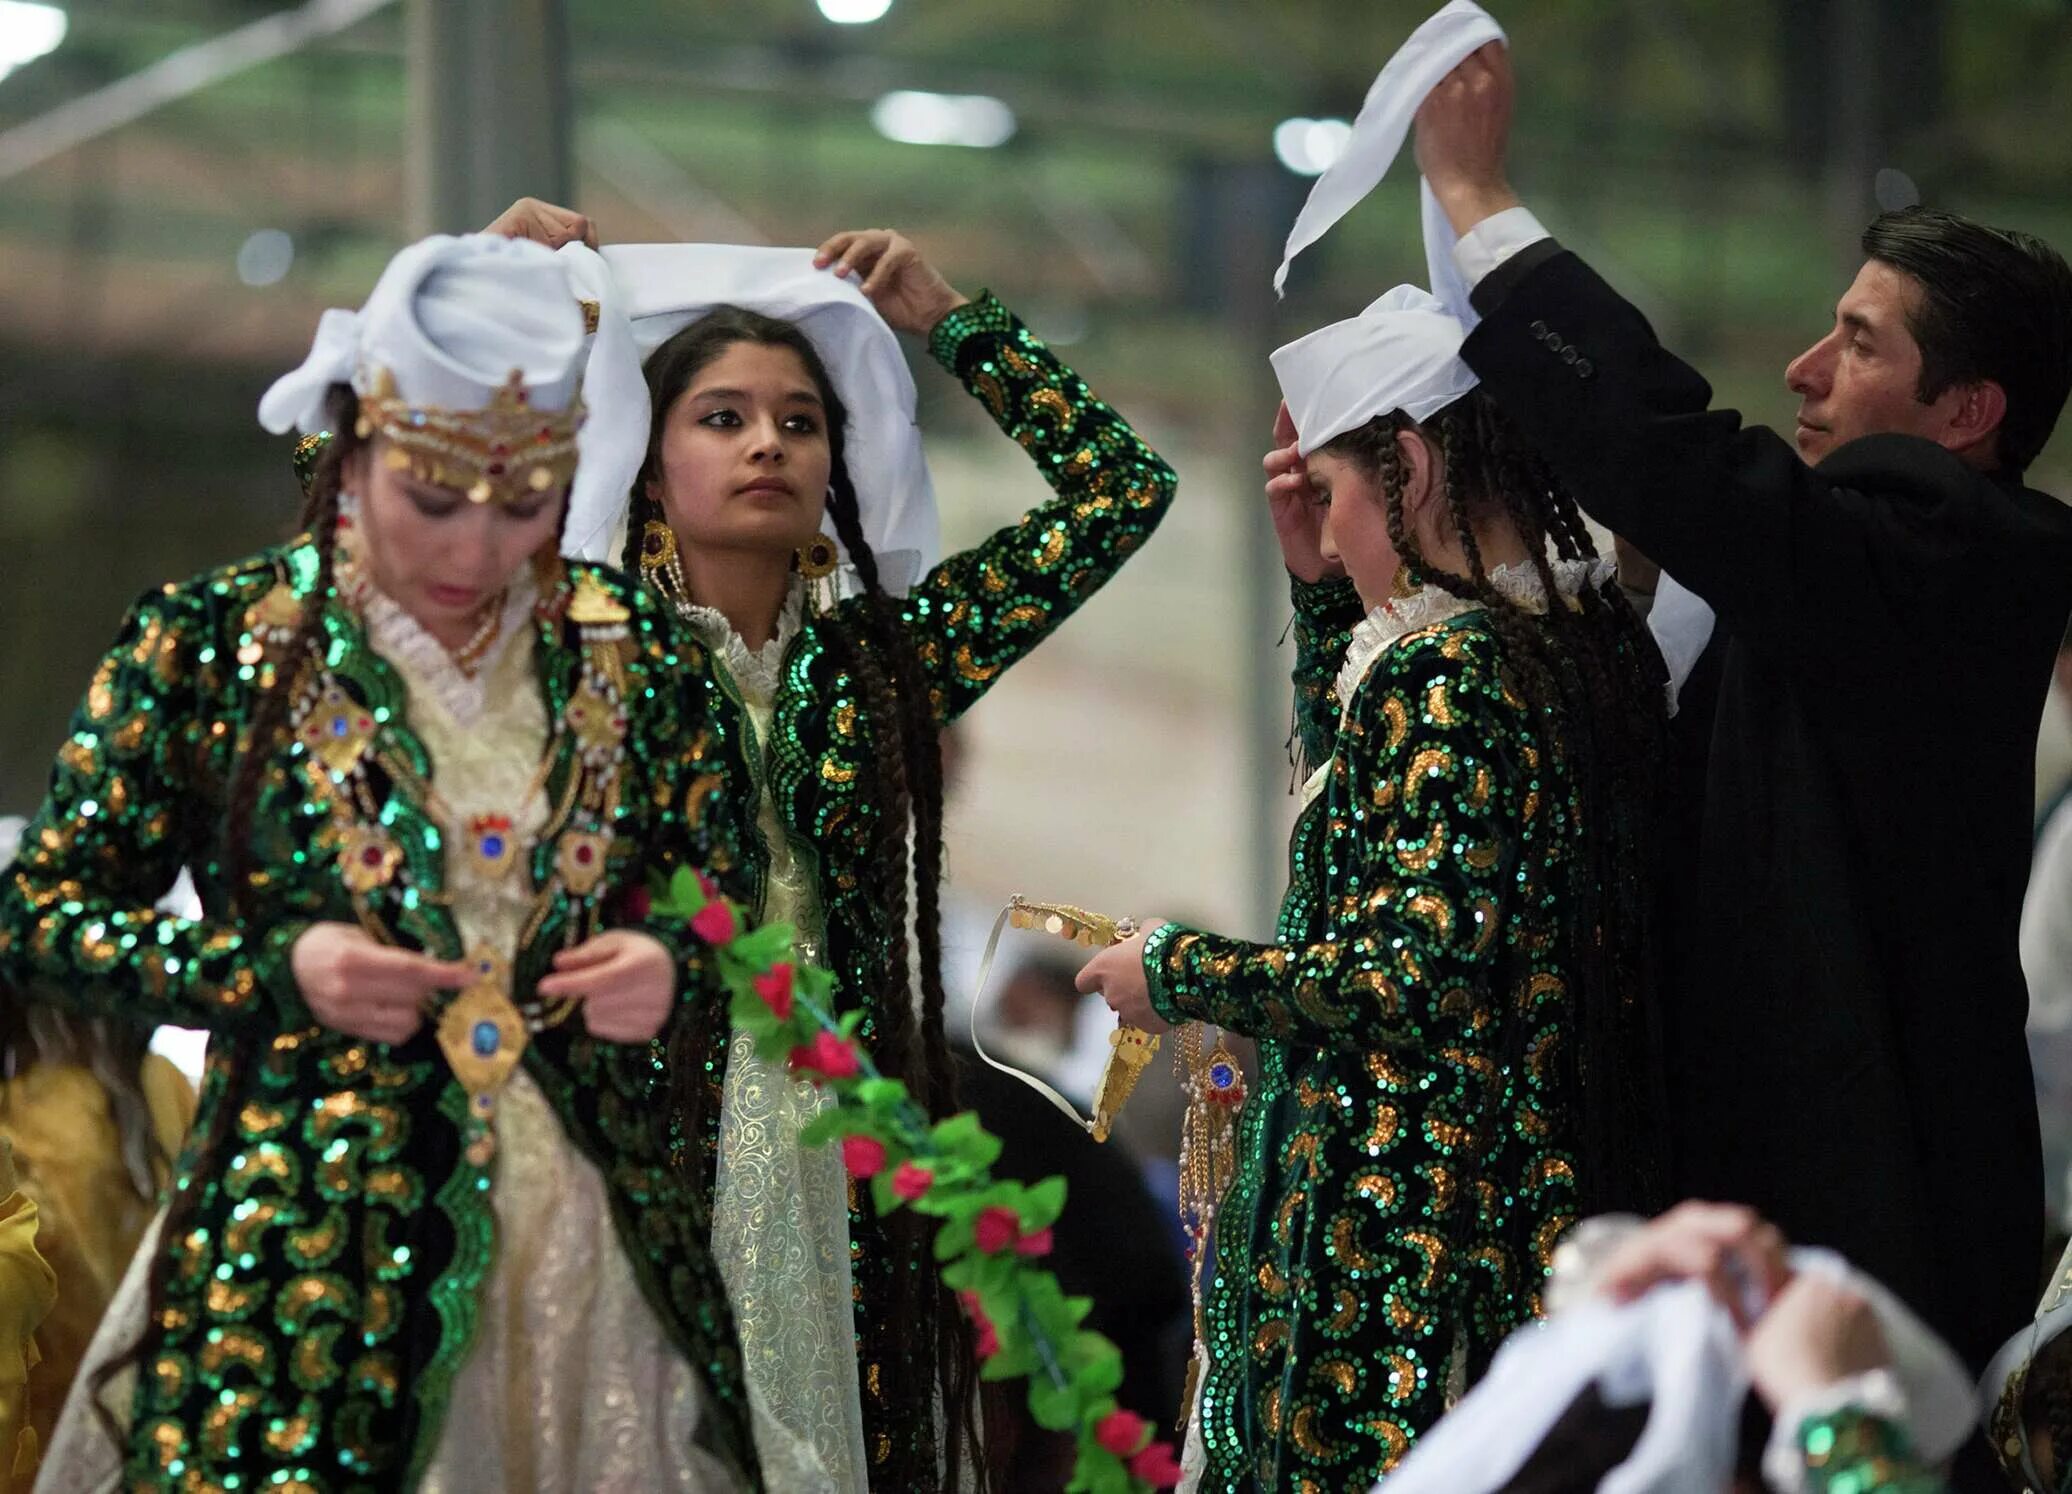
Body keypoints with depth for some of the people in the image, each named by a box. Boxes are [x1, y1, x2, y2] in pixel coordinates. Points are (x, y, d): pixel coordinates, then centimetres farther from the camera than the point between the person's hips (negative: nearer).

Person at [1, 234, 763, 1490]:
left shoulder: (634, 657, 6)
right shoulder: (213, 644, -2)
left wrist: (676, 973, -8)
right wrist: (276, 969, -13)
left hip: (595, 1256, 2)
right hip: (305, 1272, -2)